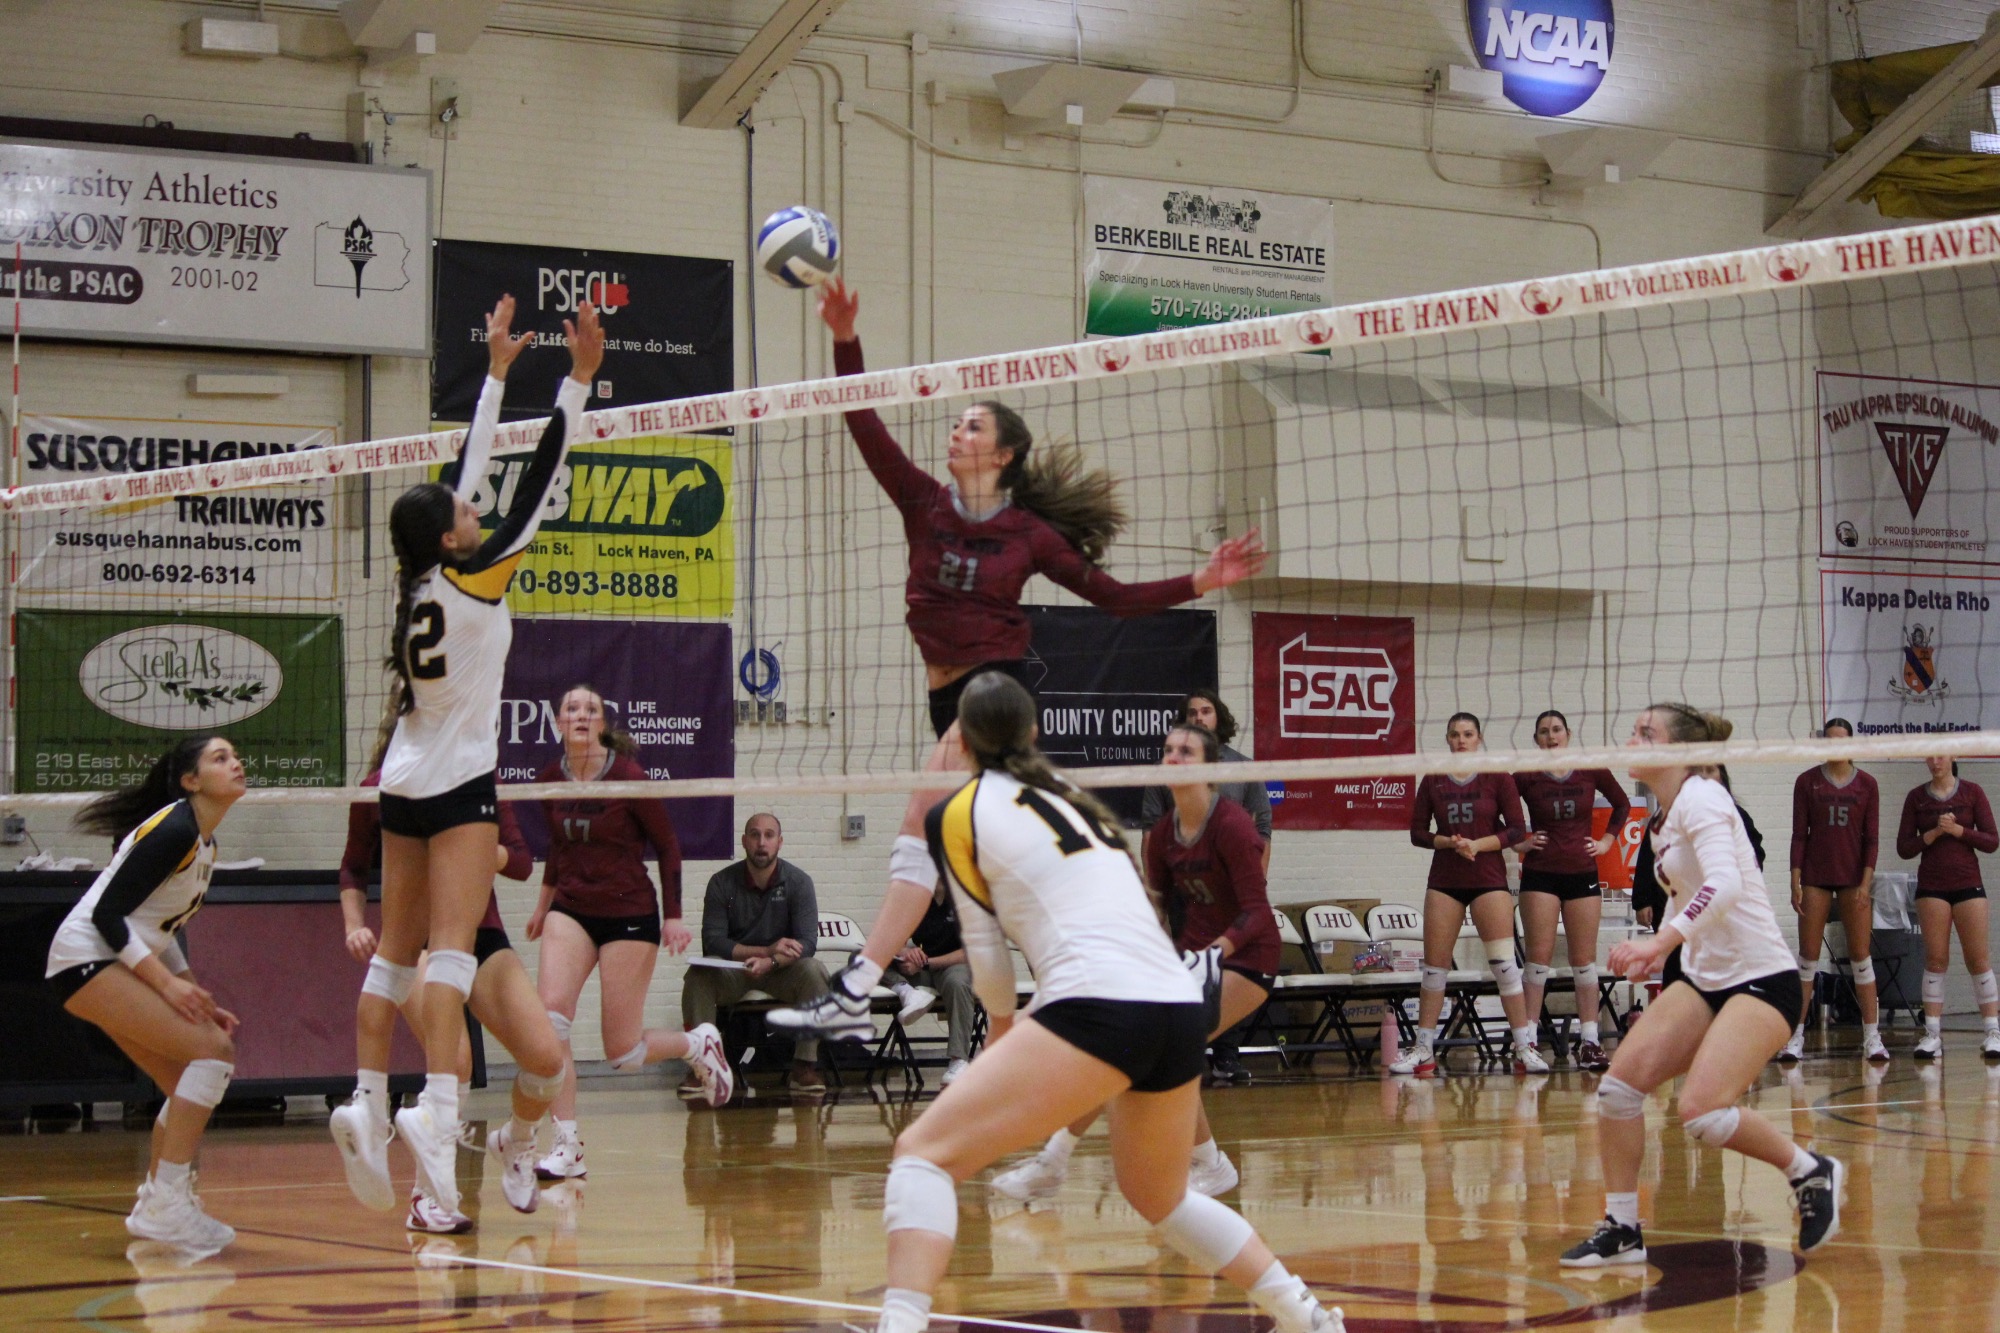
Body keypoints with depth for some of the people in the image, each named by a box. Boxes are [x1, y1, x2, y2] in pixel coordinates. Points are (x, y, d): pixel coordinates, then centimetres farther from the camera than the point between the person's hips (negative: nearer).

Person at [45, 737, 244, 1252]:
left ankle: (153, 1208, 17)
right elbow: (107, 914, -19)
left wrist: (198, 999, 13)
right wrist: (168, 982, -21)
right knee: (212, 1050, -19)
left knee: (190, 1084, 8)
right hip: (86, 958, -10)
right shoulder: (174, 831, -16)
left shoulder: (204, 843, 14)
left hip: (117, 965, 10)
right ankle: (166, 1203, -20)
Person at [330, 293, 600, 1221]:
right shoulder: (470, 580, -11)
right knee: (450, 944, -17)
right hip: (459, 783, -8)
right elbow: (534, 489, -11)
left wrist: (497, 375, 22)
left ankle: (367, 1103, 1)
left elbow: (468, 473, 15)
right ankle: (435, 1110, -28)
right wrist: (578, 383, -8)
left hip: (405, 783, 8)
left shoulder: (421, 579, 6)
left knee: (396, 951, 8)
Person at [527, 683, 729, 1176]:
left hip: (629, 914, -4)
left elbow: (668, 847, -3)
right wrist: (544, 902, 28)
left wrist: (673, 916, -7)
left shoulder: (628, 778, -13)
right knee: (550, 1016, -20)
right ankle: (567, 1146, -13)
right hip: (571, 910, 4)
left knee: (622, 1053, -3)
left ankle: (698, 1044, 30)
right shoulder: (548, 782, 0)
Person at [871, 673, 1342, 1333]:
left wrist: (1001, 1025, 33)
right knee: (1161, 1199, 30)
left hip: (1098, 1004, -7)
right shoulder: (1071, 796, 25)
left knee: (925, 1152, -5)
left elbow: (986, 948, 13)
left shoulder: (958, 814, 6)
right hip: (1181, 1004, 7)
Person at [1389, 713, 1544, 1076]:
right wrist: (1448, 842, -12)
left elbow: (1516, 830, -2)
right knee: (1435, 965, 2)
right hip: (1444, 880, 2)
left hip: (1489, 879, -2)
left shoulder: (1497, 777, 1)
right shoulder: (1432, 781, 6)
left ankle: (1525, 1048, -6)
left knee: (1504, 962, -9)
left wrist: (1478, 844, -16)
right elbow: (1417, 832, 6)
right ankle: (1423, 1050, 10)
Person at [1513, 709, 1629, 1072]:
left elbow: (1622, 805, 17)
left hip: (1582, 872, 2)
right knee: (1538, 958, -5)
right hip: (1540, 874, -2)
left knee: (1584, 960, 3)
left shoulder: (1592, 772, 2)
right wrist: (1518, 842, -1)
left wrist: (1607, 840, 9)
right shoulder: (1527, 777, -3)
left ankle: (1589, 1042, 6)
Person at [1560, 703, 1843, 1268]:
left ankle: (1812, 1172, 1)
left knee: (1701, 1110, -23)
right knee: (1620, 1081, -8)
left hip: (1762, 978, -8)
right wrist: (1656, 955, 16)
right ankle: (1621, 1230, 2)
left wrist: (1661, 941, -38)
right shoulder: (1662, 821, 12)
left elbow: (1725, 886, -31)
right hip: (1703, 977, 8)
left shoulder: (1701, 797, -15)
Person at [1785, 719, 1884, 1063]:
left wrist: (1866, 883, -8)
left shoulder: (1866, 785, 4)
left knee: (1860, 956, 0)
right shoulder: (1807, 782, 3)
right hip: (1815, 876, 0)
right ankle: (1795, 1036, 2)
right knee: (1808, 957, -1)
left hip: (1854, 877, 0)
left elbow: (1871, 838, 2)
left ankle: (1872, 1037, 2)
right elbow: (1799, 835, 1)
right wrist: (1796, 883, -6)